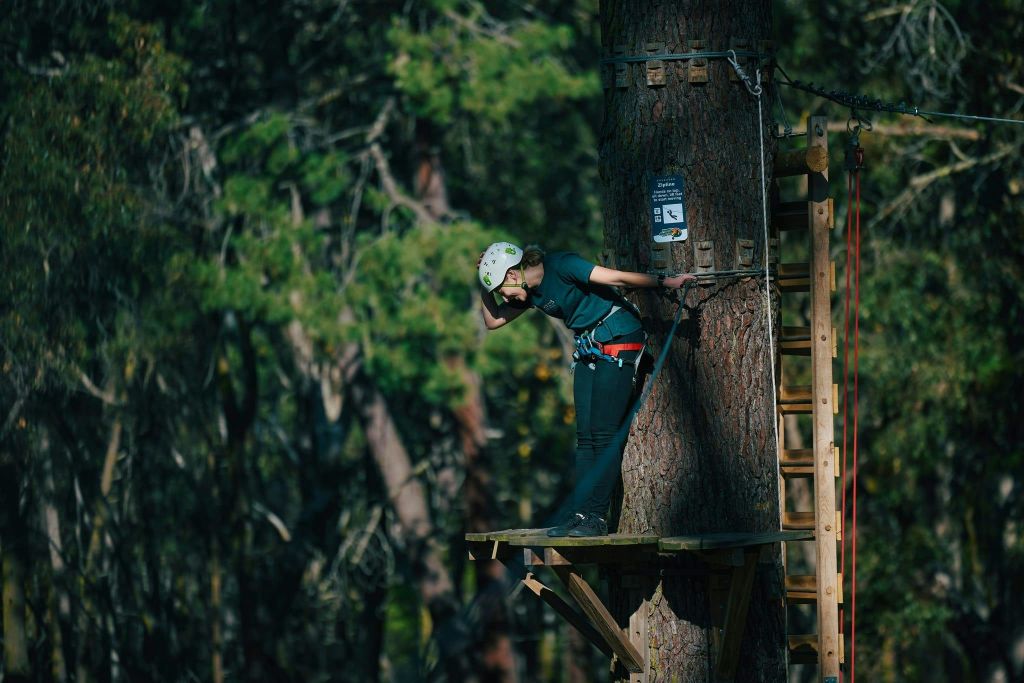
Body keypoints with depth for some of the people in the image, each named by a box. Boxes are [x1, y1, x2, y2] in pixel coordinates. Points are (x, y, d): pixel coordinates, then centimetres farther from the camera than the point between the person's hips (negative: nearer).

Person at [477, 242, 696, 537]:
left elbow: (615, 277, -23)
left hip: (618, 344, -9)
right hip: (588, 349, 9)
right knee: (585, 436, 3)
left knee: (603, 434, -11)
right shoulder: (531, 291, 9)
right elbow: (492, 320, 18)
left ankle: (597, 517, -11)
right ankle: (580, 513, 2)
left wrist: (663, 282, -28)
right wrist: (484, 284, 7)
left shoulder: (560, 266, -17)